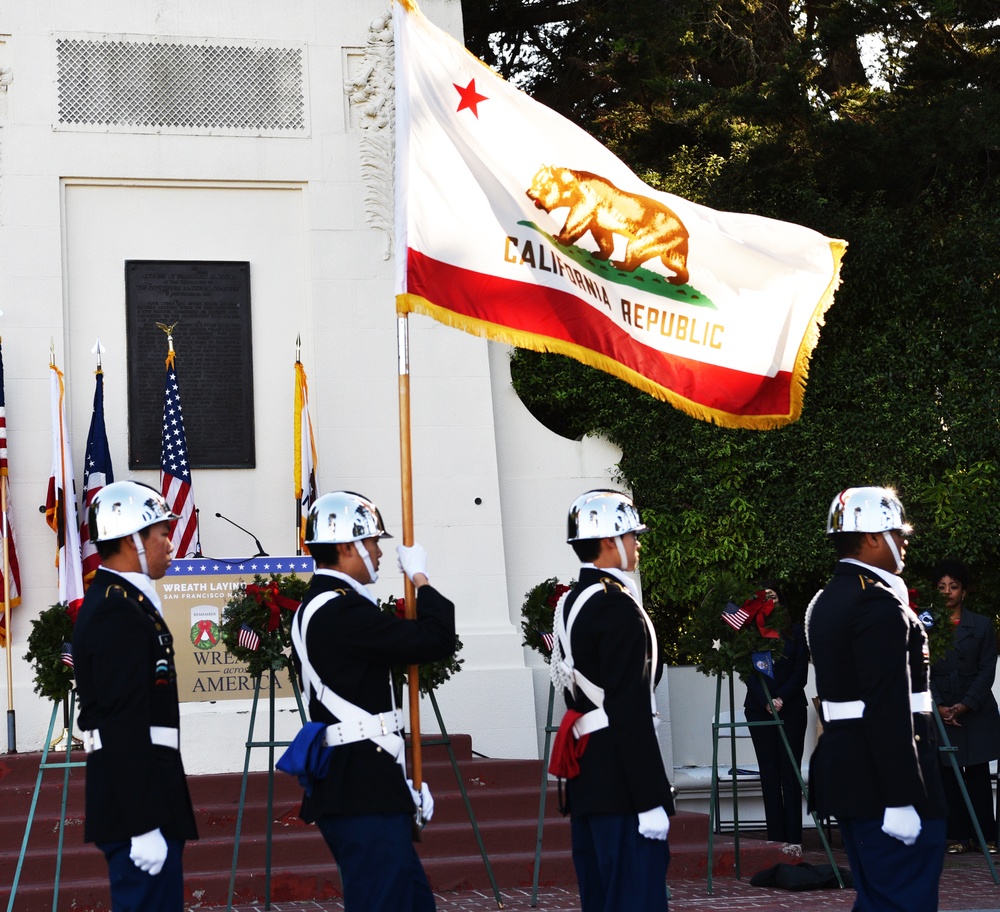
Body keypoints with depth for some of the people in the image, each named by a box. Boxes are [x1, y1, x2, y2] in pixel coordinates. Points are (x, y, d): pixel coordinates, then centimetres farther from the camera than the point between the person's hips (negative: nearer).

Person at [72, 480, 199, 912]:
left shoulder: (112, 601, 16)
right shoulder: (119, 614, -17)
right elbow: (125, 727, -23)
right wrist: (144, 826, -25)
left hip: (145, 798, 11)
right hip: (137, 806, -11)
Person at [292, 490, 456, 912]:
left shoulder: (315, 608, 17)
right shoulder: (343, 610, -17)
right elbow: (437, 640, -21)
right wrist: (420, 577, -4)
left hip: (356, 785, 11)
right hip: (364, 794, -11)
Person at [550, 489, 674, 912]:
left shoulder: (570, 603, 14)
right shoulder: (618, 607, -15)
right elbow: (630, 712, -20)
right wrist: (652, 801, -20)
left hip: (585, 779, 10)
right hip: (621, 782, -10)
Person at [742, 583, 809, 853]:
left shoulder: (795, 632, 7)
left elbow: (801, 672, 3)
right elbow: (748, 674, 1)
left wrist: (782, 698, -10)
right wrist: (766, 701, -12)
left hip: (791, 707, -1)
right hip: (759, 709, 1)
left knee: (790, 773, -4)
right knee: (769, 773, 0)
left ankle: (793, 838, -5)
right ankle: (776, 836, 0)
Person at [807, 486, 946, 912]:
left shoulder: (825, 602, 15)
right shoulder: (880, 604, -16)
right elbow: (888, 707, -22)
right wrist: (902, 799, -24)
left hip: (846, 773, 10)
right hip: (884, 779, -10)